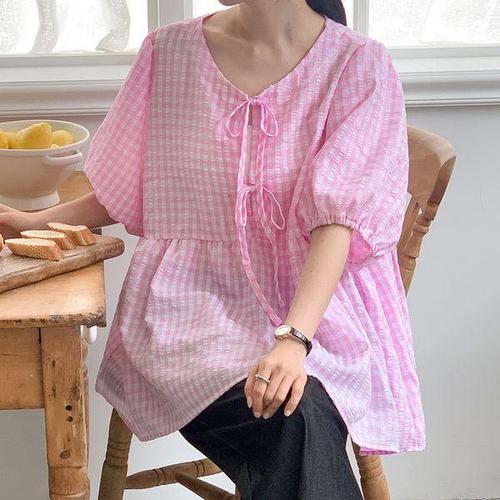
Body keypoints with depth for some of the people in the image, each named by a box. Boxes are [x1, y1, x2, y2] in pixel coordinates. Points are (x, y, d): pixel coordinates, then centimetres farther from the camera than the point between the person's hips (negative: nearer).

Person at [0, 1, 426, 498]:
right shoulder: (169, 51, 6)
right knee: (294, 417, -31)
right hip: (196, 297, 1)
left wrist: (293, 340, -28)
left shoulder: (359, 65, -2)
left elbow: (339, 218, -14)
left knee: (303, 410, -35)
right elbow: (124, 189, 20)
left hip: (316, 300, -1)